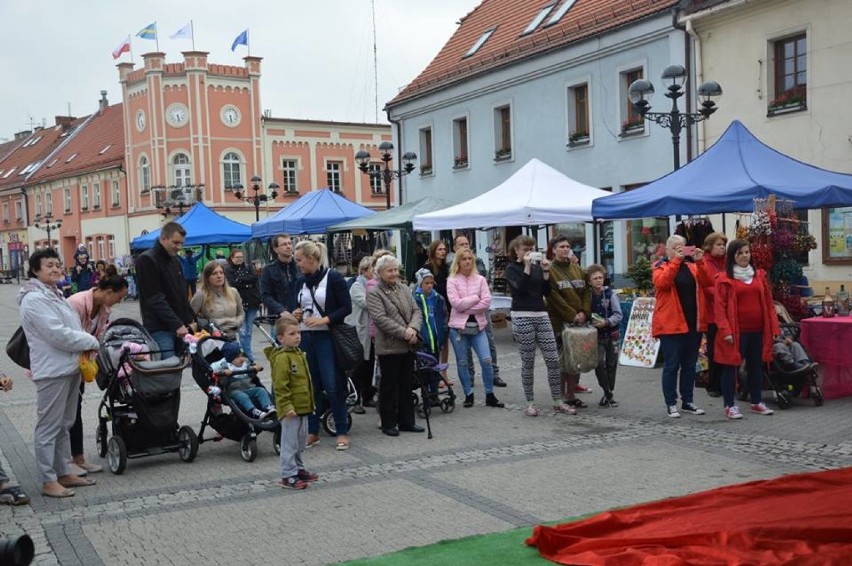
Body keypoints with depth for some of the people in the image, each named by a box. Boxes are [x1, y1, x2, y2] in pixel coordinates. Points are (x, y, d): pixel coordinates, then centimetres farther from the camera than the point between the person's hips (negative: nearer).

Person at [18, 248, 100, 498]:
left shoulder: (55, 294, 15)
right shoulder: (34, 299, -15)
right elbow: (58, 335, -22)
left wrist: (87, 343, 1)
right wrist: (91, 342, -12)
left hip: (70, 367, 10)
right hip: (52, 371, -10)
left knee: (64, 425, 16)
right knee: (49, 428, -3)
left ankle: (64, 472, 25)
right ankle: (48, 481, 3)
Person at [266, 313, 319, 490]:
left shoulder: (299, 353, 12)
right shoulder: (281, 357, -18)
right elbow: (280, 386, -22)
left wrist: (311, 402, 23)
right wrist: (286, 406, -24)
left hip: (302, 407, 9)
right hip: (291, 409, -9)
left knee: (300, 441, 19)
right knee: (290, 442, -3)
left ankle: (298, 468, 31)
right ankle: (288, 476, 4)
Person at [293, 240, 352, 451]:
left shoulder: (333, 278, -7)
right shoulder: (301, 281, 12)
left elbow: (346, 308, -9)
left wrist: (324, 320, -19)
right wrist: (296, 315, 2)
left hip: (327, 337, -6)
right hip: (305, 337, 6)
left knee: (332, 386, -4)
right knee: (310, 385, 9)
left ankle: (342, 432, 6)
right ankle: (312, 431, 19)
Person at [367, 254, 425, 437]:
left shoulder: (404, 289, 13)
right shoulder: (374, 293, -7)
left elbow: (416, 311, 8)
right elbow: (380, 319, -17)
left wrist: (413, 328, -13)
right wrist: (404, 333, -19)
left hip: (408, 346, 6)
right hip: (389, 347, -6)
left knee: (407, 385, 12)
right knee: (389, 387, 3)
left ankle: (406, 421, 21)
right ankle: (388, 423, 13)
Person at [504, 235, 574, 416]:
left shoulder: (537, 266, 14)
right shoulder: (511, 268, 2)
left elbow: (547, 292, 9)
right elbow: (520, 289, -15)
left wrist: (545, 271, -1)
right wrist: (527, 267, -16)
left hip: (542, 314, 4)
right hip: (522, 317, -4)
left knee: (553, 359, -1)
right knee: (528, 362, -1)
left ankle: (558, 402, 7)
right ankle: (530, 403, 11)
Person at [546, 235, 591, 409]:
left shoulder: (576, 269, 16)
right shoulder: (550, 270, -4)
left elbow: (586, 291, 11)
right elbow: (554, 297, -12)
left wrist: (584, 312, -5)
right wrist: (572, 315, -14)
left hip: (579, 322, 6)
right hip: (560, 323, -6)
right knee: (563, 360, -4)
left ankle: (571, 396, 17)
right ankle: (562, 397, 4)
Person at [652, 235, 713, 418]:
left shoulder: (692, 267, 13)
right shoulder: (660, 267, 2)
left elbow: (707, 282, -3)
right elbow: (661, 282, -20)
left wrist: (700, 262, -15)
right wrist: (676, 260, -25)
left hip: (693, 324, 5)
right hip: (670, 325, -5)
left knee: (689, 365, 11)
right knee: (671, 365, -2)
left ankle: (687, 401, 20)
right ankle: (671, 404, 4)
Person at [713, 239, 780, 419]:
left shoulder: (759, 275, 11)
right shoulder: (724, 279, -5)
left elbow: (768, 303, 11)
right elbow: (720, 307, -9)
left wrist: (774, 328, 5)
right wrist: (726, 331, -17)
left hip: (758, 330, 5)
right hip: (736, 331, -5)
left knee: (756, 366, 14)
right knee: (730, 367, -1)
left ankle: (756, 402, 26)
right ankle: (729, 405, 7)